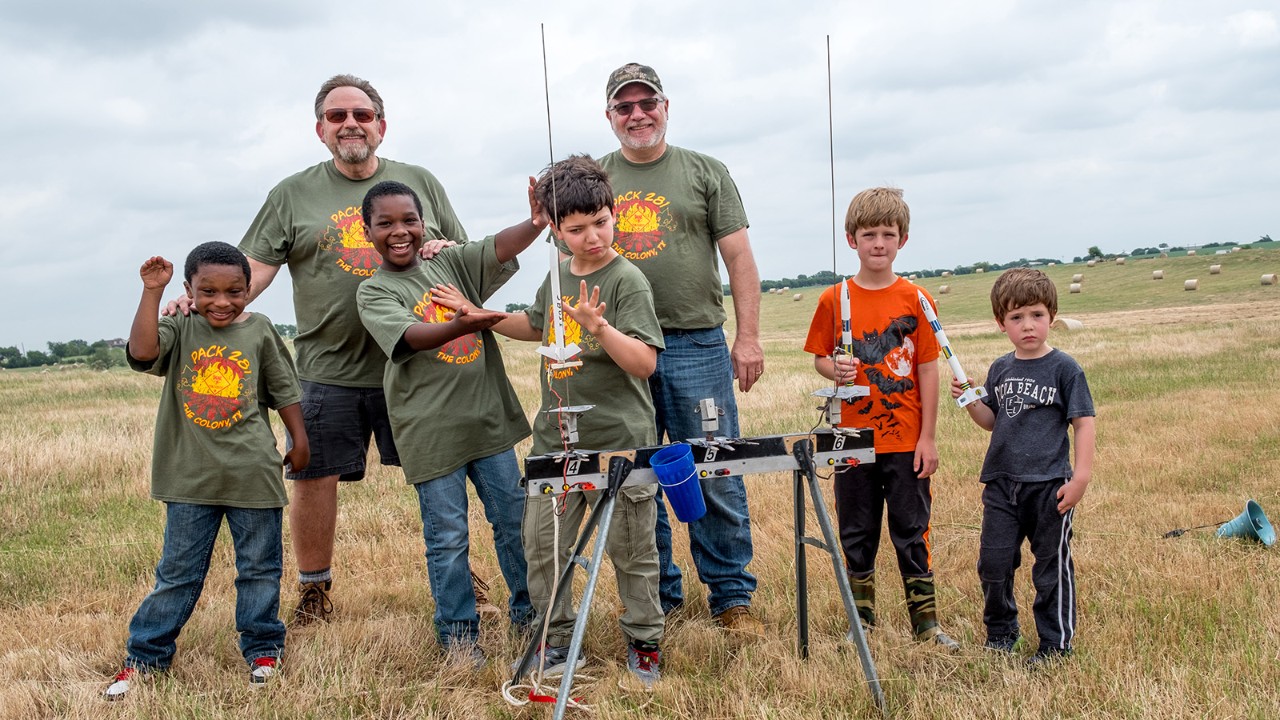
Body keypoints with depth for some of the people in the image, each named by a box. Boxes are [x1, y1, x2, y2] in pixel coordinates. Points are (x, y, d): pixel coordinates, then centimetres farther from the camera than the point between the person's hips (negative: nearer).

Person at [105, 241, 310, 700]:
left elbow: (284, 391, 7)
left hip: (252, 473, 0)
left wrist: (300, 441, 8)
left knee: (259, 567, 11)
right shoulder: (180, 331, -1)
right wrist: (152, 291, -21)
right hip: (191, 476, 0)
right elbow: (142, 352, -21)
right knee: (177, 571, 9)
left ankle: (262, 648, 27)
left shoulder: (260, 331, 0)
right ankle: (145, 655, 20)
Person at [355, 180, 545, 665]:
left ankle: (528, 611, 29)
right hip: (430, 432, -4)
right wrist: (458, 326, -42)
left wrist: (536, 223, -29)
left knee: (514, 519, 12)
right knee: (447, 535, 3)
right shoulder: (374, 292, -4)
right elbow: (410, 335, -23)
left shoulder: (452, 264, 8)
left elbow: (500, 249, -9)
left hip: (488, 418, 4)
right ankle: (457, 630, 19)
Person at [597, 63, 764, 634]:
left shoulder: (705, 173, 8)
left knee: (716, 478, -1)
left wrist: (748, 336, -4)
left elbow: (738, 258, 3)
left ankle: (732, 597, 11)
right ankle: (655, 597, 20)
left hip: (696, 345, -2)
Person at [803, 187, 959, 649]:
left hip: (906, 441, -1)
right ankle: (862, 621, 24)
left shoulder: (915, 299, -2)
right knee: (857, 535, 11)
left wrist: (928, 437, -4)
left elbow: (927, 369, -1)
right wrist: (835, 370, -17)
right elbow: (820, 357, 7)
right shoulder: (834, 300, -1)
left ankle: (926, 623, 18)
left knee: (912, 532, 7)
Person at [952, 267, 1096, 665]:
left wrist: (1082, 475, -12)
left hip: (1049, 485, -5)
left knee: (1051, 568, 6)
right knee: (993, 563, 9)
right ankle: (1000, 633, 29)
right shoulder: (1000, 370, 8)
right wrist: (970, 401, -3)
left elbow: (1083, 423, -6)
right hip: (1001, 483, 5)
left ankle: (1055, 644, 19)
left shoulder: (1064, 368, -7)